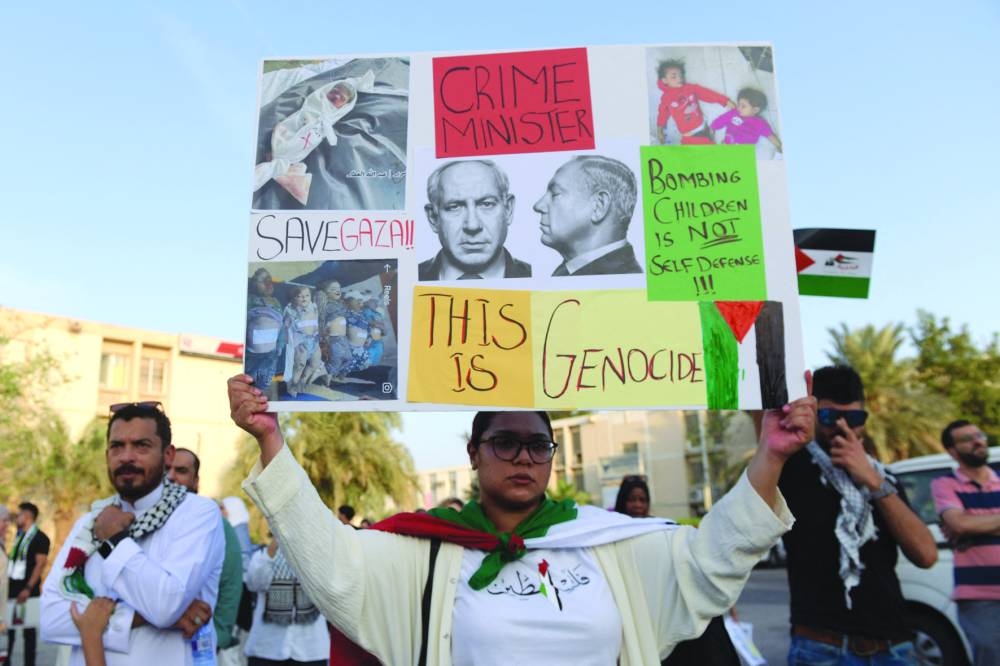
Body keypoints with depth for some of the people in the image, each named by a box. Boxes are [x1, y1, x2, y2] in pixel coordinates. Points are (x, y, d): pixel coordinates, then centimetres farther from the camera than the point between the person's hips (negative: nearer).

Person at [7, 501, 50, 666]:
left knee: (28, 628, 1)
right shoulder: (19, 535, 15)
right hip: (12, 585, 7)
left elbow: (40, 565, -15)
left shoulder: (40, 538, -8)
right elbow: (13, 561, 17)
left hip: (27, 588, -7)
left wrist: (28, 589, -21)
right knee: (7, 624, 9)